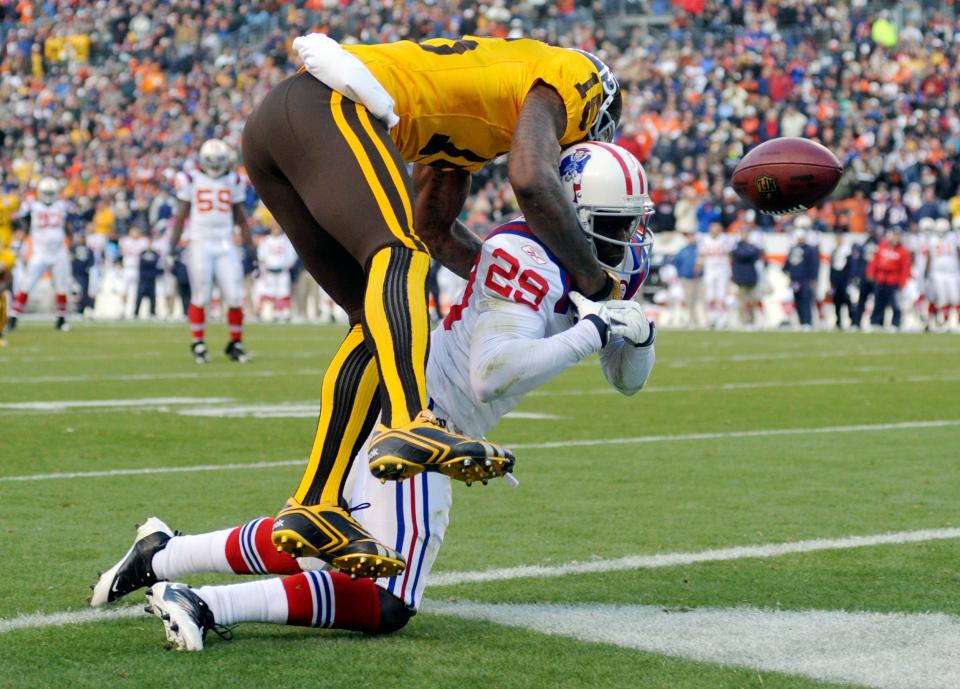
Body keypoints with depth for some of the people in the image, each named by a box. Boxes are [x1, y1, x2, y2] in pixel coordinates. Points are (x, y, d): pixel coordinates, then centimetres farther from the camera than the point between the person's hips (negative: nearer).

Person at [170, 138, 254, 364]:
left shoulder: (234, 181, 10)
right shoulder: (191, 180, 3)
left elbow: (240, 218, 16)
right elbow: (181, 215, 6)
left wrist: (250, 247, 13)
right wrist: (173, 246, 1)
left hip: (226, 245, 2)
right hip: (199, 244, -2)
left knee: (235, 298, -4)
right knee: (201, 297, -4)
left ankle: (236, 344, 8)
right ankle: (198, 344, 7)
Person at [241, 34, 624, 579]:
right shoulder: (567, 78, 10)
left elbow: (435, 227, 40)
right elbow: (532, 181, -9)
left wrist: (528, 286, 38)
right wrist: (595, 280, 1)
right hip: (328, 107, -9)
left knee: (377, 323, 7)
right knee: (400, 254, -27)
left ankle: (315, 507, 1)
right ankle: (410, 426, -53)